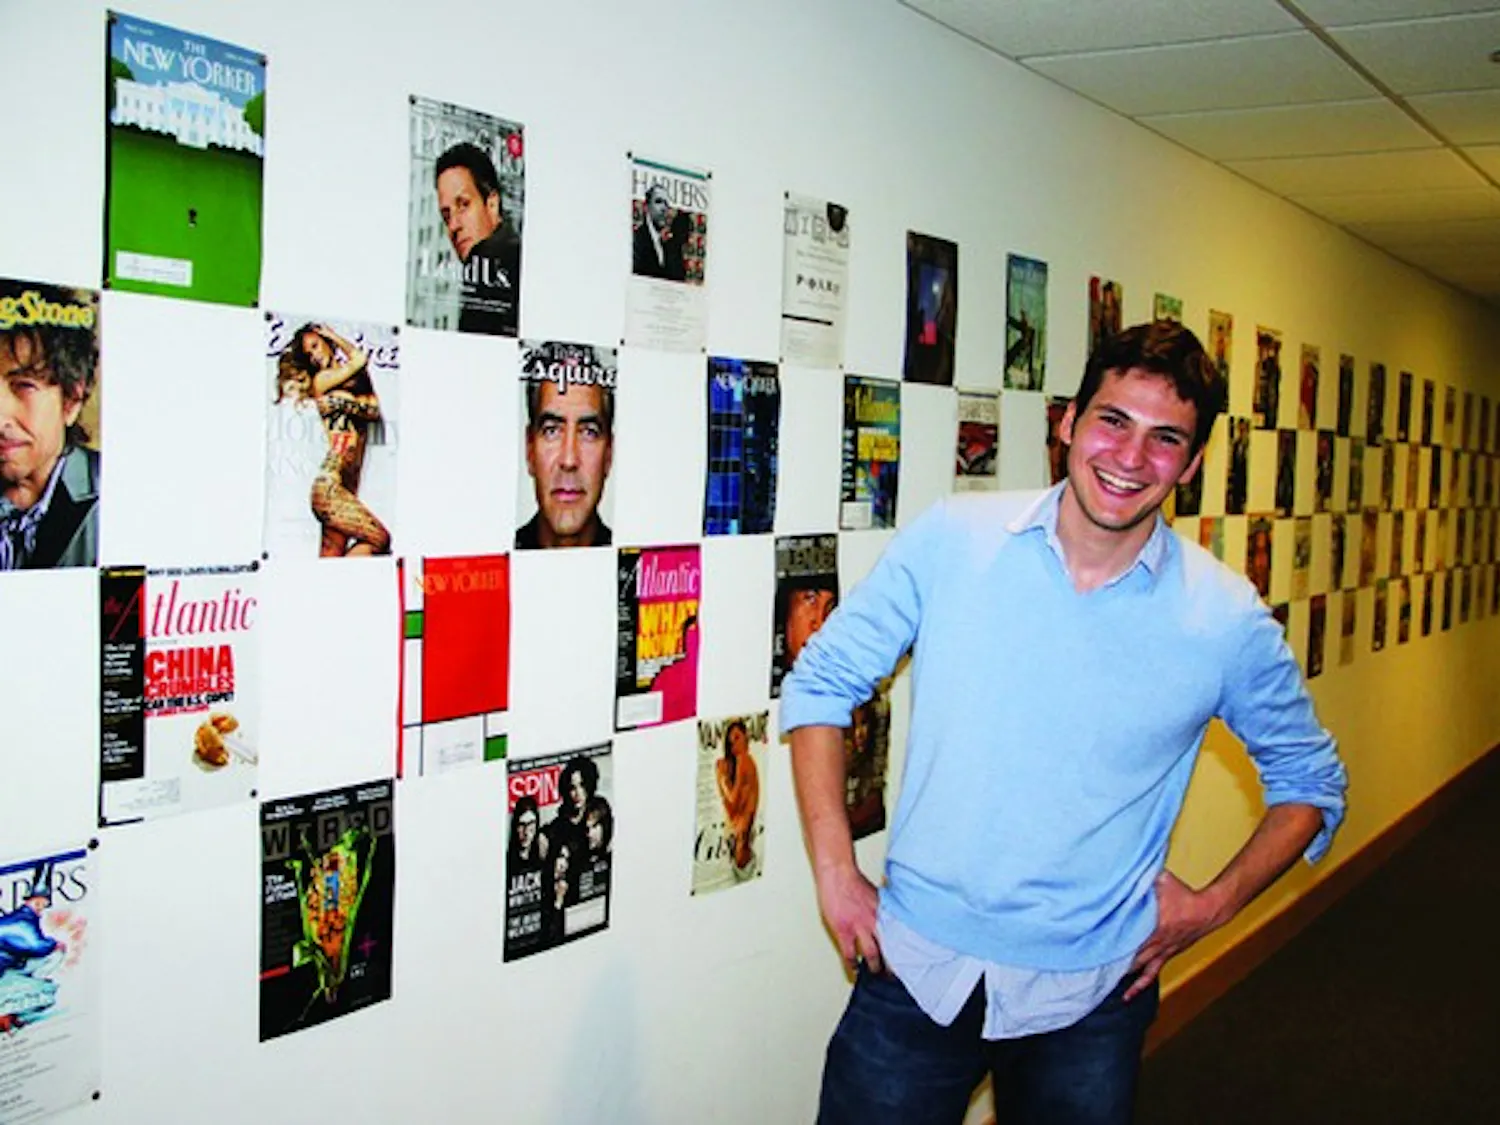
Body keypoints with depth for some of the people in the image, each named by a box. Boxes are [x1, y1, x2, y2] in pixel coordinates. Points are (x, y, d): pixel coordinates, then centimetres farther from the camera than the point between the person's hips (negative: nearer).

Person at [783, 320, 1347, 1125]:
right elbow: (820, 682, 0)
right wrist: (834, 874, -4)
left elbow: (1310, 781, 9)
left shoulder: (1227, 622, -8)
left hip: (1089, 998, 0)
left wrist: (1214, 905, -2)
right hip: (916, 965, 0)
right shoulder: (951, 540, -8)